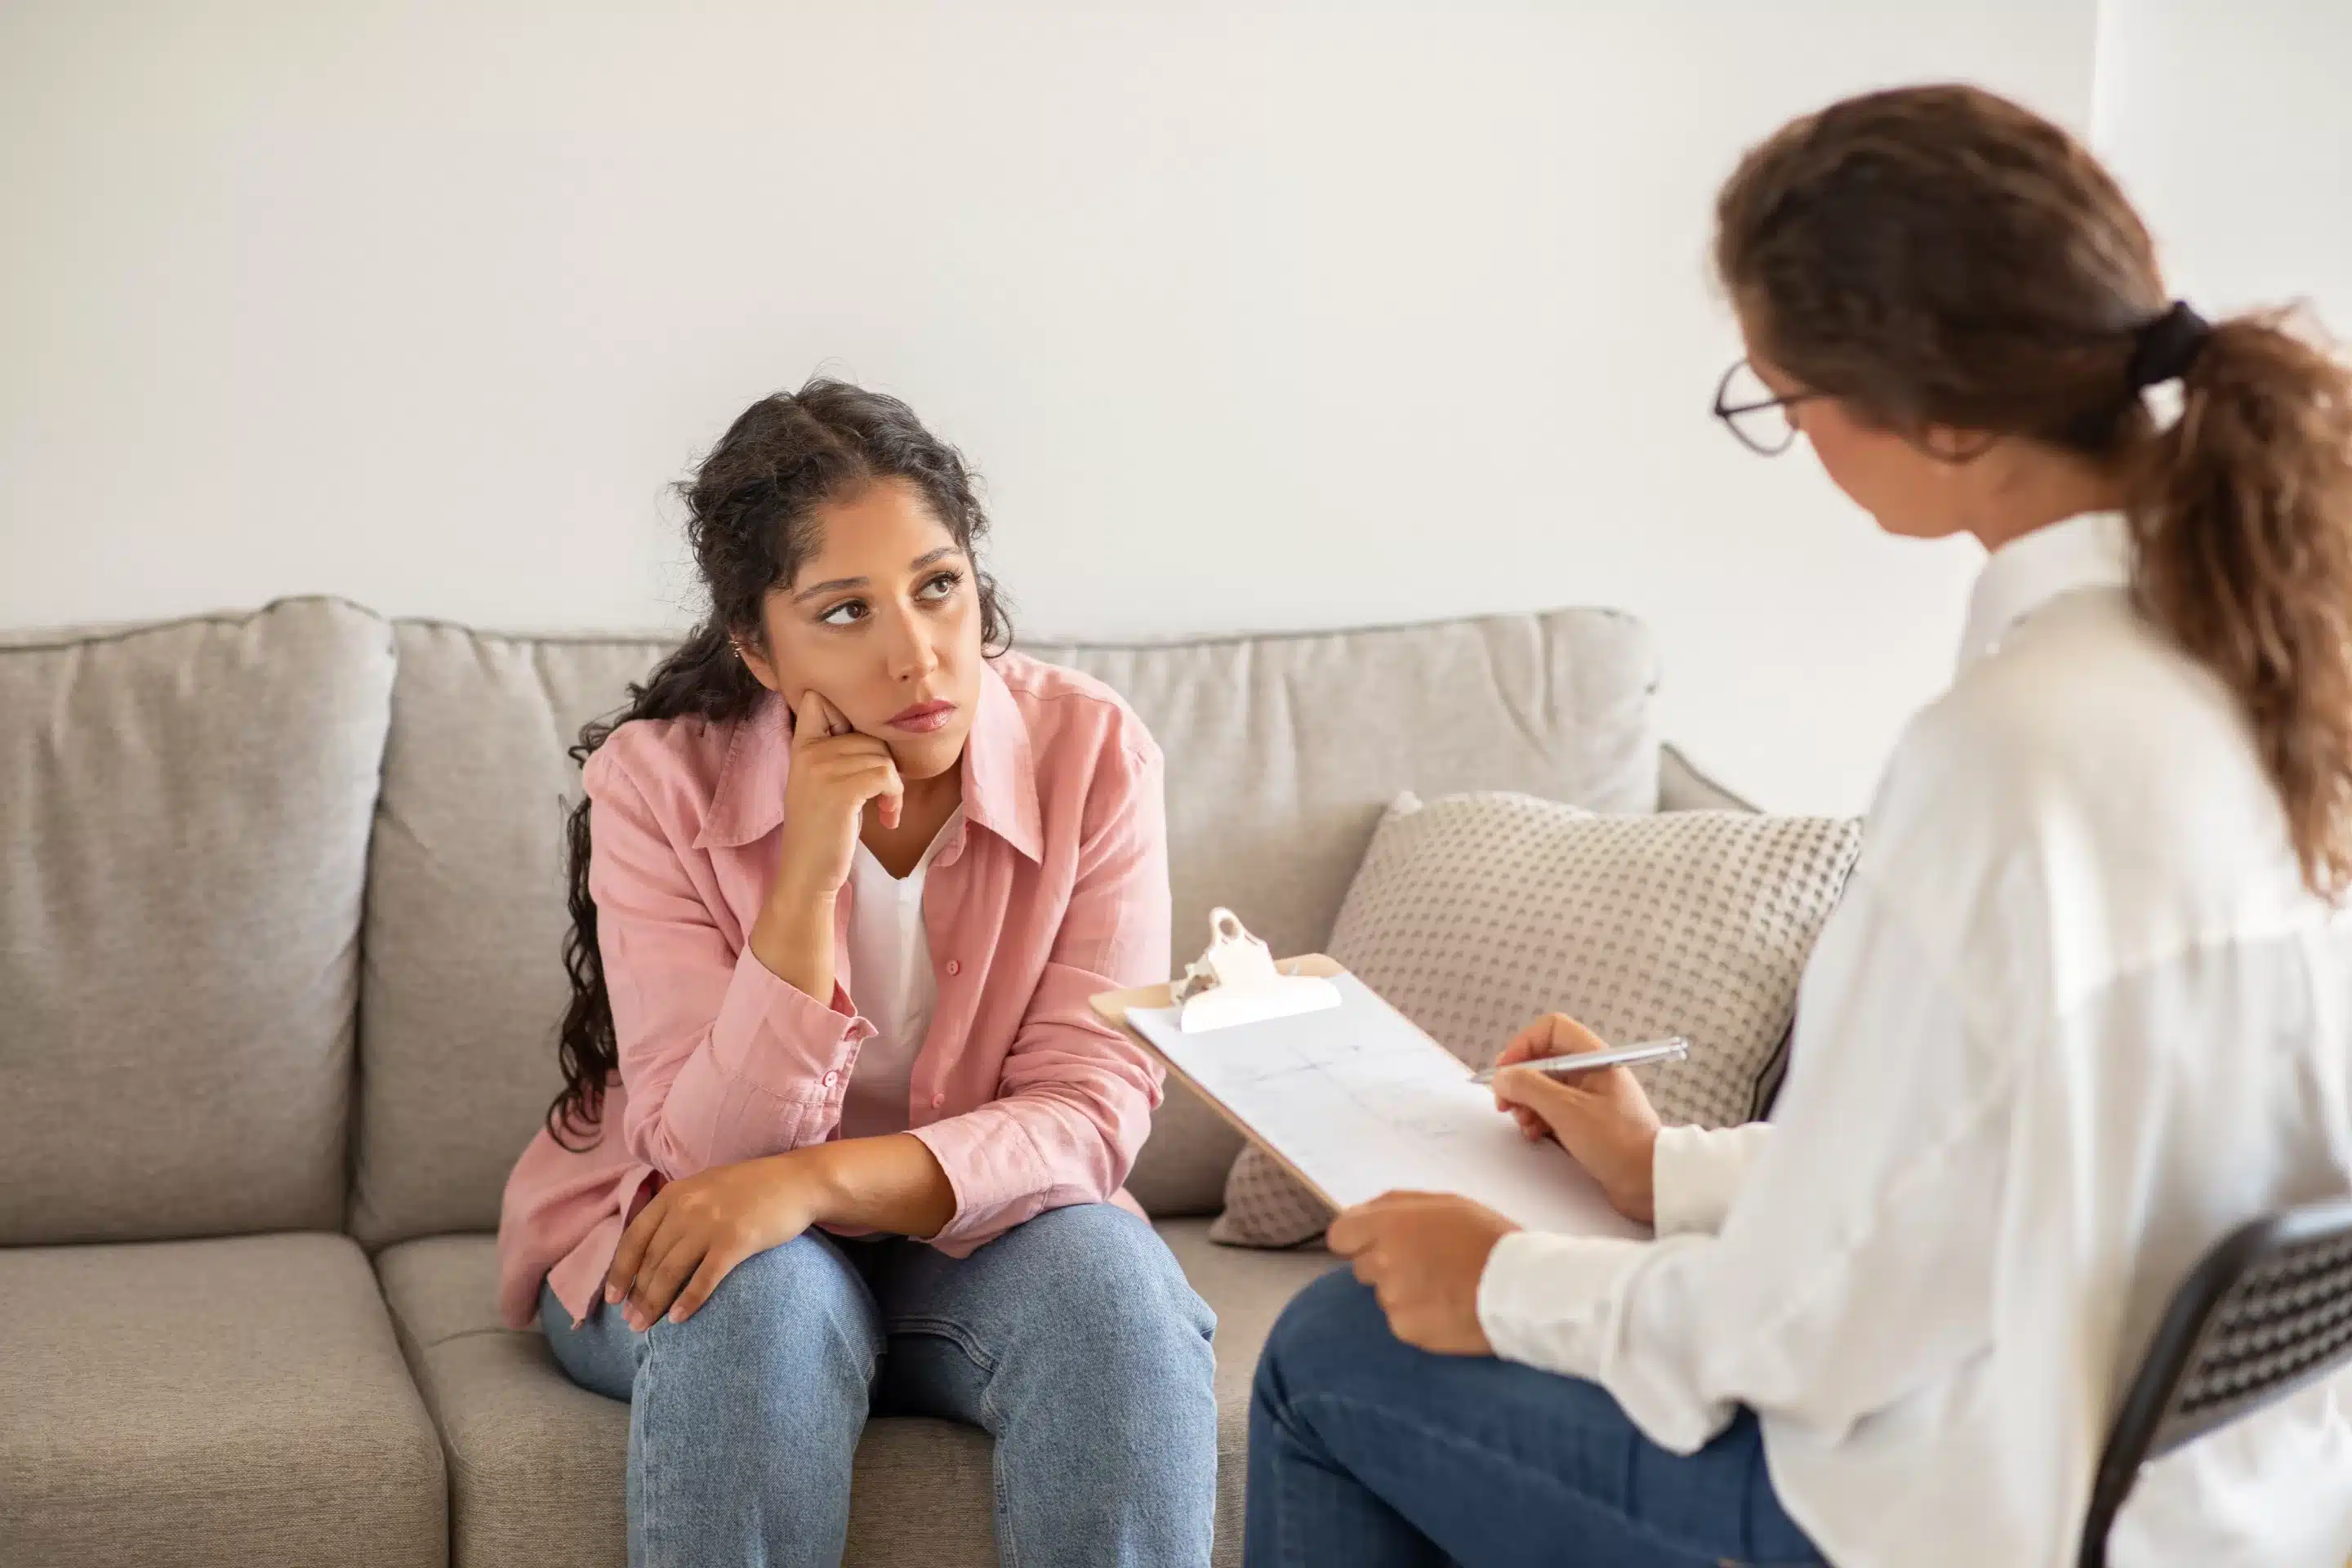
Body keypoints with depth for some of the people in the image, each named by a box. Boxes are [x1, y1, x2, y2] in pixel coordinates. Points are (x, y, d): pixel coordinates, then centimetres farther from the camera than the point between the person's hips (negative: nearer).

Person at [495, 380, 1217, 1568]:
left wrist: (817, 1180, -34)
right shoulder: (659, 783, -16)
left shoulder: (1090, 753, -14)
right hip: (683, 1243, -1)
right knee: (761, 1295, -34)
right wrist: (806, 879, -33)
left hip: (971, 1233, 1)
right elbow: (709, 1154, -20)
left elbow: (1089, 1113, -17)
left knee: (1112, 1286, -30)